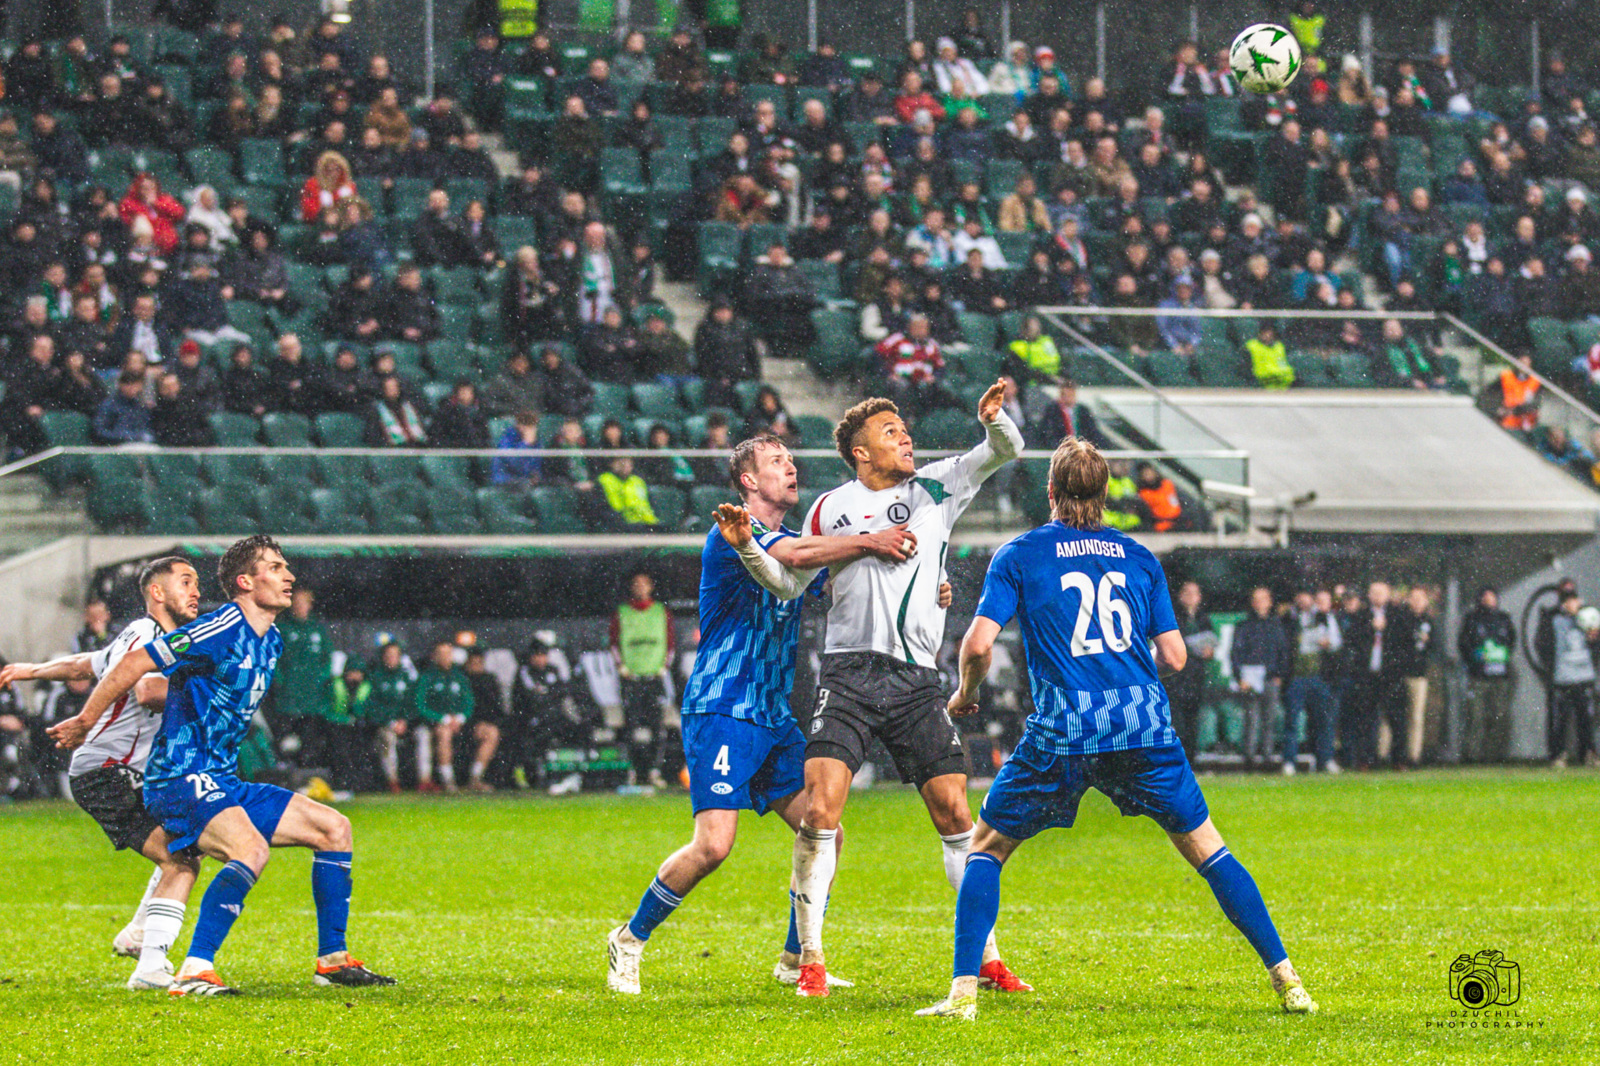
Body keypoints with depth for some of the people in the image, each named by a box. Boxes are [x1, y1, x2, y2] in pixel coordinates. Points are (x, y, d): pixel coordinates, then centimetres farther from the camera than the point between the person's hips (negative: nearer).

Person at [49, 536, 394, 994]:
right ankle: (194, 973, -36)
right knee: (251, 848, -34)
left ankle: (333, 959, 14)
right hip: (180, 781, -10)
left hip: (222, 783, 10)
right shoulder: (222, 630, -17)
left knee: (332, 827, 8)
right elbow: (134, 663, -15)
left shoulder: (270, 641, 13)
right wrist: (85, 723, -8)